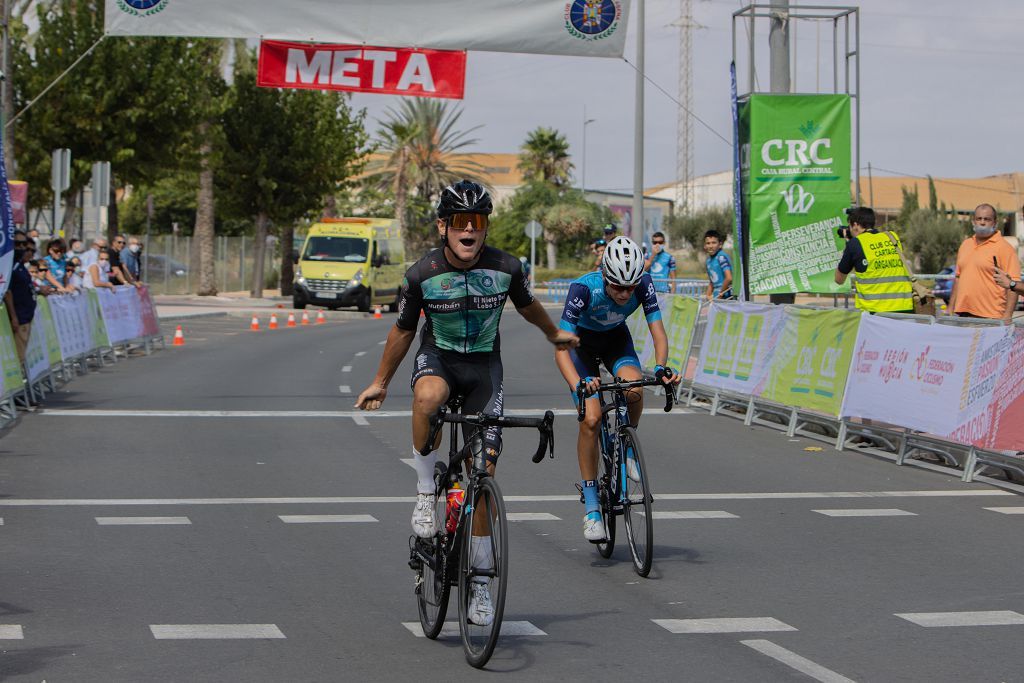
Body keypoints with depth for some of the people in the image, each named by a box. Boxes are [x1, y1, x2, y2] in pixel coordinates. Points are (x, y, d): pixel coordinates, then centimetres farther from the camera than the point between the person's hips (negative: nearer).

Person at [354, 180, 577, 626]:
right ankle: (426, 492, -19)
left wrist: (554, 334, 28)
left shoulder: (506, 268, -14)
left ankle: (480, 580, 8)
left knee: (484, 472, -4)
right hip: (437, 358, -1)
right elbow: (403, 331, 2)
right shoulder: (422, 274, -16)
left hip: (484, 368, 1)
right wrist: (380, 383, 11)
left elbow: (527, 306, 10)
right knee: (427, 397, -40)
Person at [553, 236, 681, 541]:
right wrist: (578, 385, -55)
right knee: (590, 419, -17)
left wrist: (661, 367, -44)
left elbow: (658, 332, -24)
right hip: (583, 342, -2)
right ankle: (591, 506, -7)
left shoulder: (643, 284, -27)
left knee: (635, 388, -30)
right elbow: (561, 348, -40)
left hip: (617, 339, 2)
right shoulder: (584, 288, -36)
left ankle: (626, 447, -1)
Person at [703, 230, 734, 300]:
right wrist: (707, 296, 13)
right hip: (716, 298, 8)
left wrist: (721, 294, -11)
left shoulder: (721, 257, -12)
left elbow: (729, 278, -20)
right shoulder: (708, 261, 14)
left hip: (726, 297, -8)